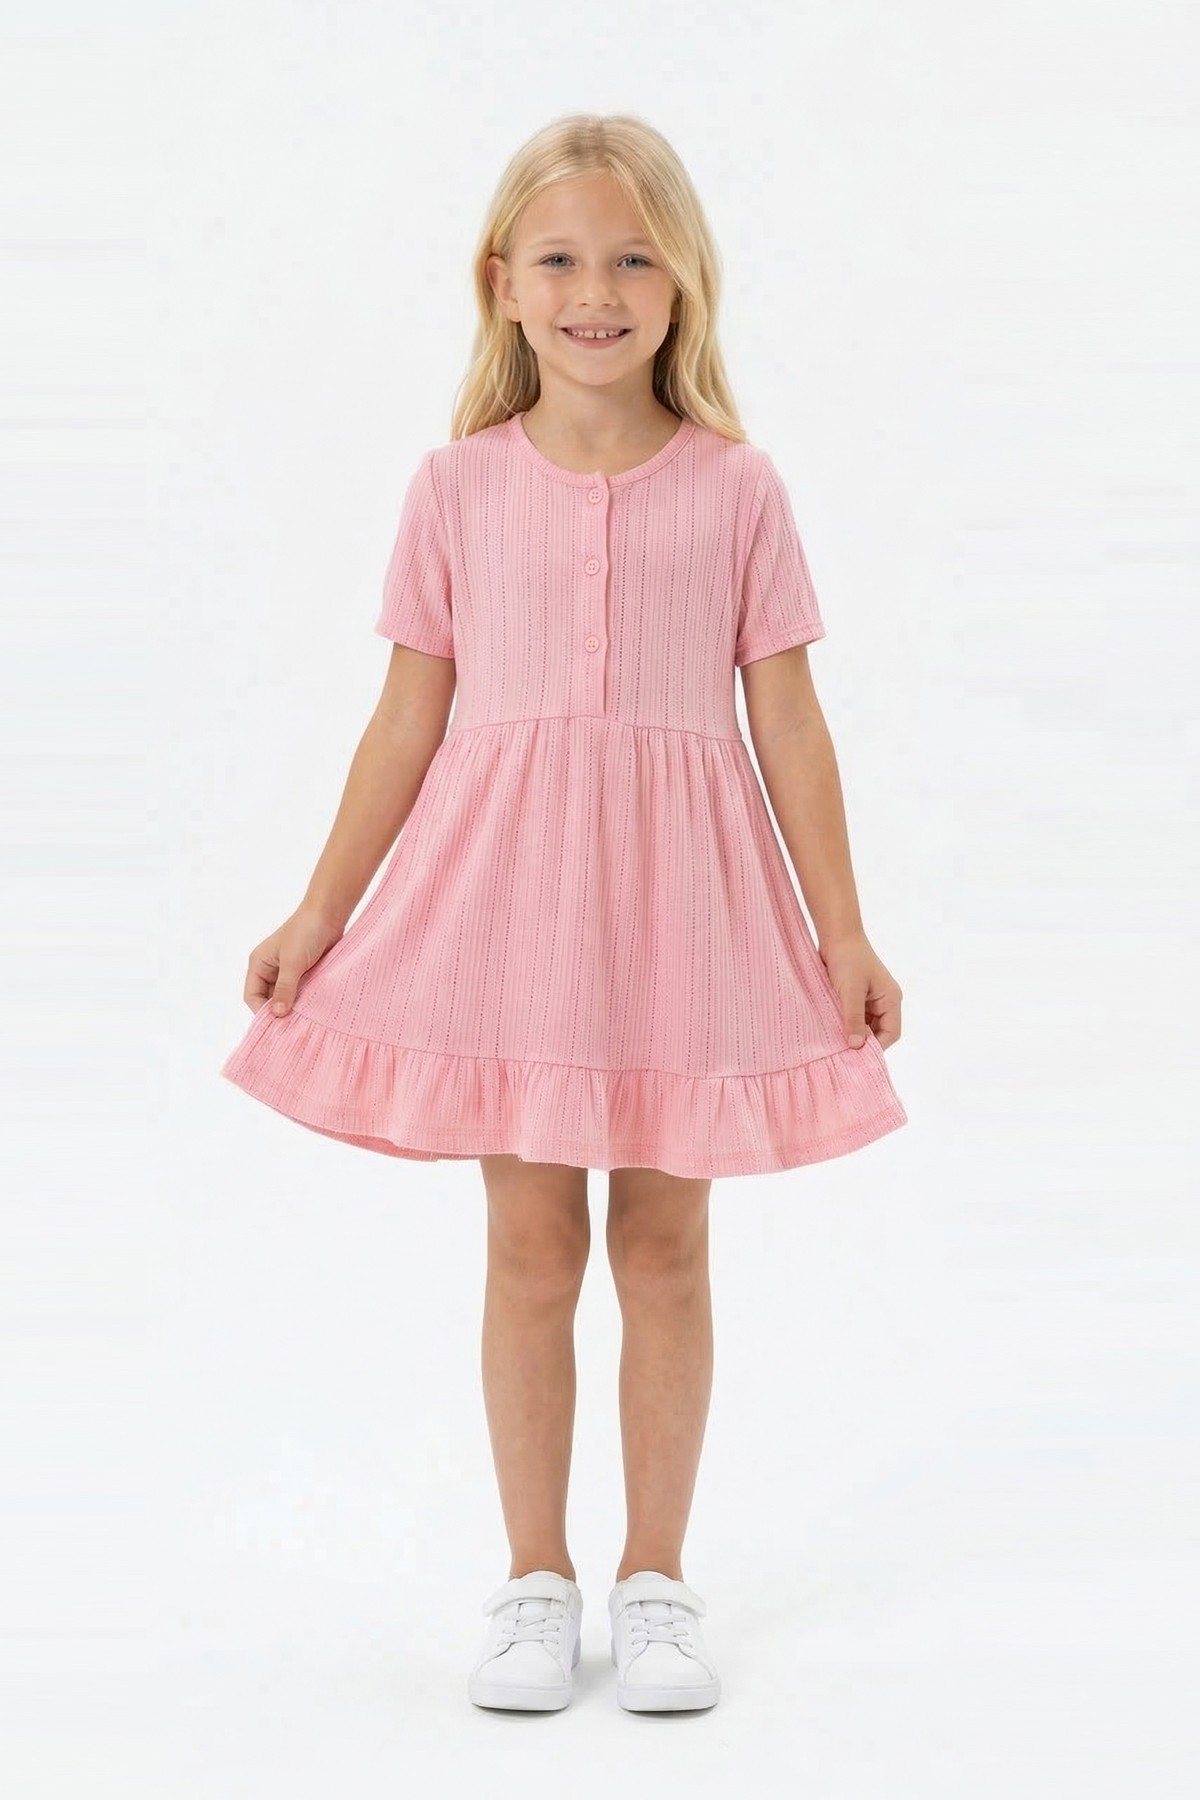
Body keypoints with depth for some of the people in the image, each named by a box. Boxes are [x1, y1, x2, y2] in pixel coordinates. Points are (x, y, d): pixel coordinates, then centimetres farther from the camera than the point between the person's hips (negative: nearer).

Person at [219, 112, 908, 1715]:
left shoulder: (736, 487, 0)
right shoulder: (459, 486, 2)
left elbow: (786, 721, 2)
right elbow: (409, 721, 5)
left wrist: (844, 932, 1)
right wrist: (318, 914, 4)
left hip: (679, 893, 0)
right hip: (504, 889, 0)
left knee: (664, 1238, 7)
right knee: (530, 1238, 6)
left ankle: (655, 1578, 22)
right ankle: (536, 1580, 21)